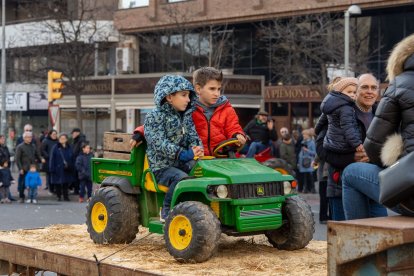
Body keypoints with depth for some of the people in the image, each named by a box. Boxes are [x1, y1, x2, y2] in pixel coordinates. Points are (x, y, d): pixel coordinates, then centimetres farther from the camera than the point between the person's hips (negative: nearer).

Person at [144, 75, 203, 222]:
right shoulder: (155, 116, -9)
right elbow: (160, 143, -19)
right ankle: (167, 212, -15)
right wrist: (183, 154, -29)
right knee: (181, 178, -32)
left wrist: (196, 148, -14)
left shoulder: (186, 116, 14)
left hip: (182, 162, 6)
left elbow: (193, 136, 13)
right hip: (161, 165, -6)